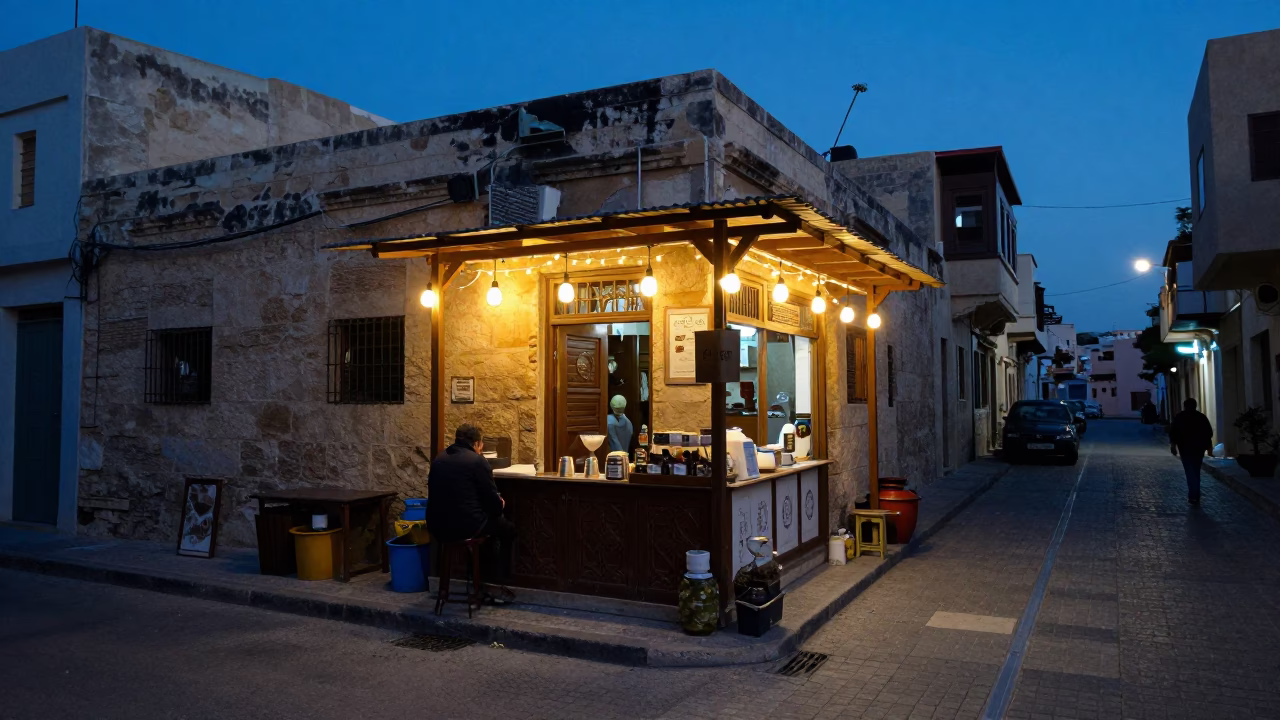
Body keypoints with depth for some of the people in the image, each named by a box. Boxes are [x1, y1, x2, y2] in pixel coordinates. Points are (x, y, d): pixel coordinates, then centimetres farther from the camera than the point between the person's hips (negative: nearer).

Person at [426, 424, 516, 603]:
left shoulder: (438, 459, 11)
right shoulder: (477, 461, -9)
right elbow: (492, 499, -8)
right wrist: (500, 505, 16)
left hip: (437, 527, 7)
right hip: (465, 526, -7)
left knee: (493, 526, 32)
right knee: (507, 529, 21)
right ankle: (500, 586, 21)